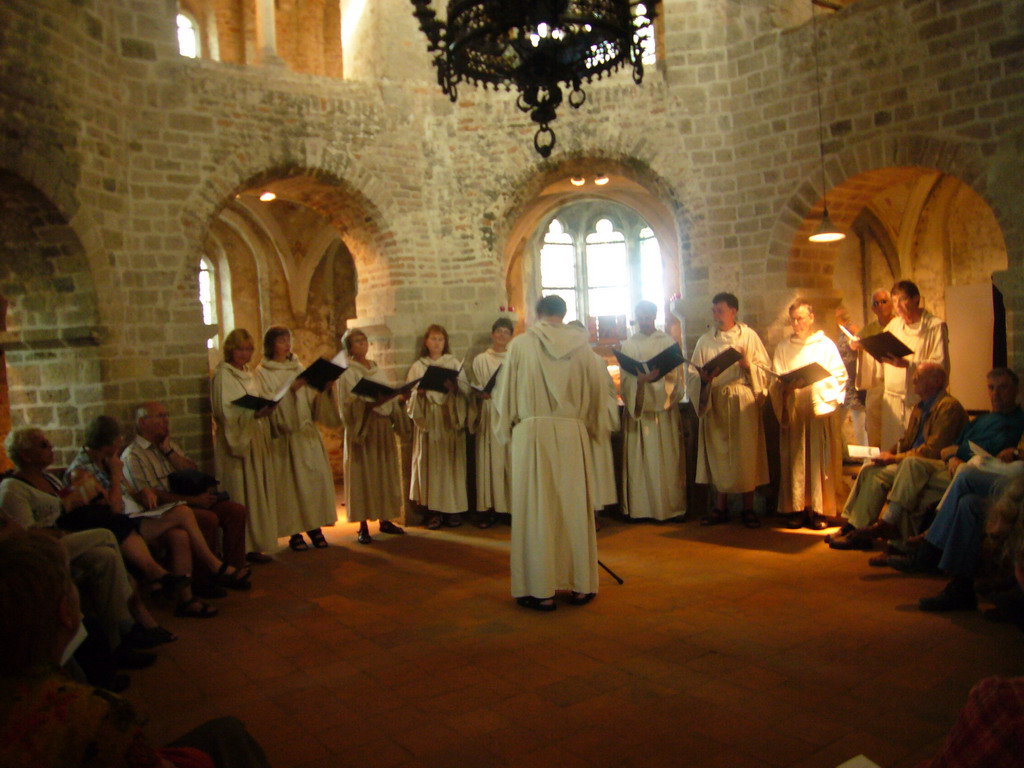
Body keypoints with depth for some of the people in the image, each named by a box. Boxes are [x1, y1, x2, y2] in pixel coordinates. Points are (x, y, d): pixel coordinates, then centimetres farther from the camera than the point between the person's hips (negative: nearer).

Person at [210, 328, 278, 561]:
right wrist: (254, 414, -27)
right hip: (235, 442, -8)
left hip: (255, 439, 8)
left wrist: (266, 409, 2)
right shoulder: (223, 376, -9)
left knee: (258, 492, 9)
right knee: (242, 496, -5)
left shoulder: (249, 374, 15)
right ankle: (246, 546, 1)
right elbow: (225, 413, -17)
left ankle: (257, 542, 15)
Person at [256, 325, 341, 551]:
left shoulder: (299, 369, 13)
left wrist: (326, 389, -10)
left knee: (314, 477, 1)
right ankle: (295, 531, 7)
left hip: (307, 433, 4)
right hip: (283, 435, -4)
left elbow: (313, 400, 8)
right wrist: (291, 389, -22)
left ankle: (314, 526, 12)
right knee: (290, 482, -2)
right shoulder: (262, 373, 0)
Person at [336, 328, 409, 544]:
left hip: (383, 427, 6)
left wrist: (400, 398, -4)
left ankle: (384, 519, 16)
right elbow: (350, 404, -14)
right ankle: (363, 526, 0)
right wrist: (371, 403, -28)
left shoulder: (378, 369, 15)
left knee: (385, 472, 7)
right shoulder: (347, 372, -4)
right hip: (362, 427, -6)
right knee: (363, 474, -4)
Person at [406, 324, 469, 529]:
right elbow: (410, 396, 5)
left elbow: (466, 388, 1)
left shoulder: (454, 363, 11)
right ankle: (434, 511, 1)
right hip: (428, 420, 0)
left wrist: (455, 385, -19)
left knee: (452, 462, -2)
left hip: (451, 419, 0)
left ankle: (453, 509, 3)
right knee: (430, 463, -3)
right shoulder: (417, 367, 11)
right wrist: (418, 392, -16)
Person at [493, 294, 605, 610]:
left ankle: (541, 590, 9)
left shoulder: (520, 344, -3)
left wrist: (506, 429, 16)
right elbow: (596, 391, 8)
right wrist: (588, 424, 23)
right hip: (572, 433, 2)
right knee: (575, 507, 10)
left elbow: (505, 392, 2)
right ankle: (581, 585, 19)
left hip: (531, 433, -2)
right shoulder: (580, 344, 2)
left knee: (536, 510, 4)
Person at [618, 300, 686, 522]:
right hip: (638, 407, 1)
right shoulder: (629, 344, 7)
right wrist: (641, 380, -22)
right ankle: (640, 508, 5)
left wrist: (656, 377, -20)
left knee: (667, 459, 1)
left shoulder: (667, 341, 5)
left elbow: (674, 376, 1)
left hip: (664, 408, 0)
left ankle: (671, 506, 7)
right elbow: (625, 378, -1)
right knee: (640, 458, 0)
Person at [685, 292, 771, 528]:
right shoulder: (705, 341, 9)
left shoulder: (749, 336, 4)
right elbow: (692, 375, 5)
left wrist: (747, 364, -17)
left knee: (745, 454, -1)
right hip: (715, 404, 2)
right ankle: (720, 508, 14)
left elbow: (765, 367, 2)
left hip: (743, 404, -2)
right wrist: (703, 378, -16)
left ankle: (748, 508, 10)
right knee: (718, 455, 5)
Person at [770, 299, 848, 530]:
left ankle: (819, 510, 0)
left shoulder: (826, 345, 10)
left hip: (819, 407, -1)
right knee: (794, 461, -1)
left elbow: (839, 376, 3)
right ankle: (797, 509, 3)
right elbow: (775, 382, 9)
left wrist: (816, 384, -14)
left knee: (820, 460, -4)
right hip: (792, 409, 2)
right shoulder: (783, 349, 15)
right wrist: (785, 386, -13)